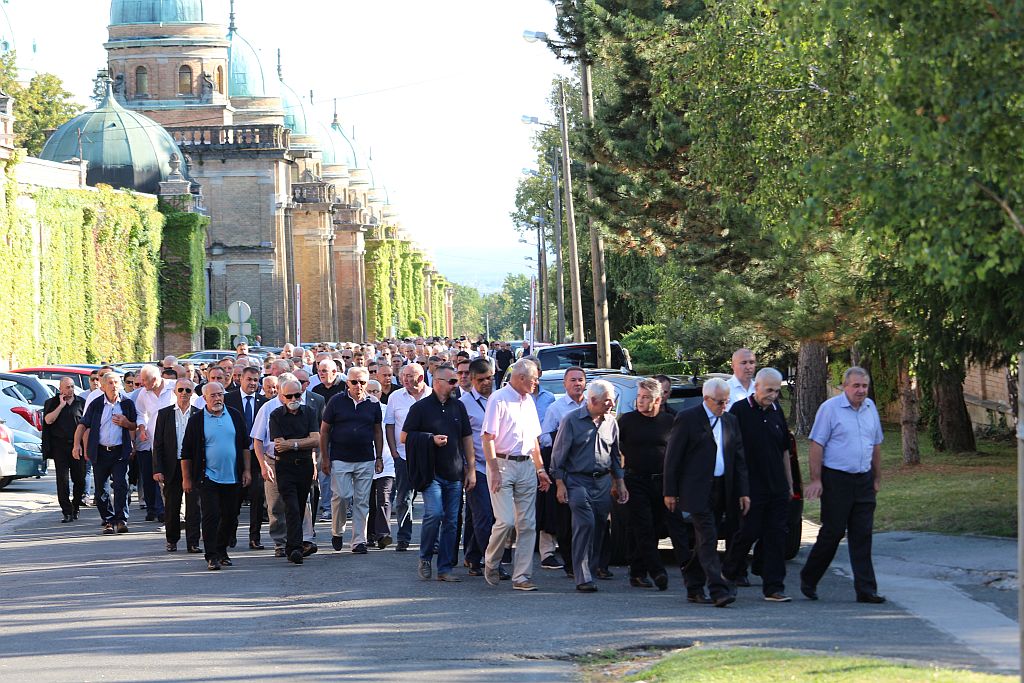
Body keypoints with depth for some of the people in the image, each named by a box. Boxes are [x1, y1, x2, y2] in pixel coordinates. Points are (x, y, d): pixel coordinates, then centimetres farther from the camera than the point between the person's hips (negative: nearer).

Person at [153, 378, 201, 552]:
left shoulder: (199, 414, 5)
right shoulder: (164, 414, 5)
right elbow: (158, 444, 3)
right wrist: (157, 469, -5)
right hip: (172, 466, 1)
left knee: (193, 505, -3)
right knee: (171, 506, 7)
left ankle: (193, 542, 0)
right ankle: (171, 540, 21)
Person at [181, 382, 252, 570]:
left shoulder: (235, 417, 8)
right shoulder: (196, 420, -2)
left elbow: (245, 445, 14)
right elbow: (186, 452, 2)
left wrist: (246, 470, 7)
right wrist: (186, 479, 0)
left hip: (232, 477, 4)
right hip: (208, 477, -4)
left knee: (230, 517, 8)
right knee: (211, 516, -9)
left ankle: (221, 551, 23)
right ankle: (212, 556, -5)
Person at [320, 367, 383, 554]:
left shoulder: (372, 404, 7)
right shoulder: (337, 401, 0)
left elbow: (377, 432, 15)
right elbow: (324, 430, 4)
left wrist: (379, 457, 10)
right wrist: (325, 457, 0)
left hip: (366, 460, 2)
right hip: (340, 460, -2)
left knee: (362, 502, 2)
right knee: (341, 496, -10)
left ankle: (359, 541, 8)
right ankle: (337, 532, 13)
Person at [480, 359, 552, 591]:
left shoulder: (529, 401, 16)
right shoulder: (499, 399, -8)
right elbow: (487, 438, -12)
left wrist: (540, 468, 17)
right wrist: (494, 471, -19)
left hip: (526, 466, 7)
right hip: (502, 464, -7)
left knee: (527, 524, 2)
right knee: (506, 521, -13)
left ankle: (521, 576, 4)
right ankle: (490, 563, 11)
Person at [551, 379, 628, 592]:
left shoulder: (611, 423, 10)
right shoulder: (571, 420, -5)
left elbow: (615, 456, 21)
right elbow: (558, 455, -2)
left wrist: (620, 483, 18)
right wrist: (560, 484, -6)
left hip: (603, 482, 5)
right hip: (578, 481, -5)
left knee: (599, 527, 5)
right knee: (585, 524, -16)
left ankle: (590, 572, 18)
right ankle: (583, 578, -17)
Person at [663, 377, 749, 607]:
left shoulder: (731, 421, 12)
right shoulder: (687, 419, -6)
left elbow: (739, 458, 14)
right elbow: (672, 456, -5)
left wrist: (742, 492, 7)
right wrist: (670, 492, -7)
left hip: (721, 491, 6)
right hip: (697, 491, -6)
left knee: (704, 541, 11)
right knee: (708, 539, -13)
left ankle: (694, 588, 19)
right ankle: (719, 591, -20)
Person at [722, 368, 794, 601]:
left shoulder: (776, 412, 12)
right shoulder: (739, 411, -6)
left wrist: (789, 484, 19)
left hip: (777, 488, 5)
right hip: (751, 487, -5)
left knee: (776, 536, 2)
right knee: (749, 532, -2)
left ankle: (774, 587, 3)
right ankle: (730, 571, 23)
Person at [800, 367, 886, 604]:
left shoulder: (870, 408, 11)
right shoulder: (830, 408, -8)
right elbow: (817, 445, -9)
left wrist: (877, 478, 18)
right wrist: (815, 480, -14)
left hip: (863, 480, 5)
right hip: (836, 479, -5)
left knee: (862, 536, 3)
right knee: (832, 533, -2)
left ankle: (866, 589, 3)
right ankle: (808, 579, 16)